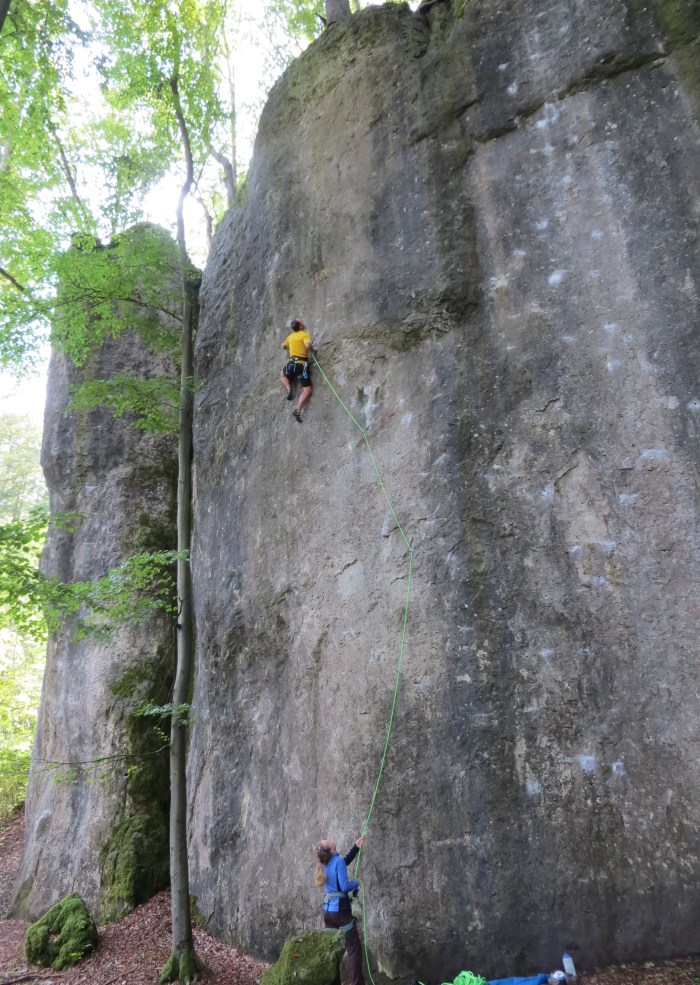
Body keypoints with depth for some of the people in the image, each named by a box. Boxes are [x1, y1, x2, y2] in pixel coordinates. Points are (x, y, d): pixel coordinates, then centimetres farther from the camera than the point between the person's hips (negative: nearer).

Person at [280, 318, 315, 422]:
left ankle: (289, 390, 10)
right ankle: (298, 411, -15)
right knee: (307, 390, 0)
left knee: (283, 375, 37)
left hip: (291, 363, 5)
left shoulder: (290, 336, 15)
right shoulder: (305, 334, -4)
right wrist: (313, 350, -2)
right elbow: (308, 345, -23)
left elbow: (283, 346, 33)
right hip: (302, 364, -5)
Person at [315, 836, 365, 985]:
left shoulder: (323, 864, 7)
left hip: (327, 911, 7)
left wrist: (356, 847, 17)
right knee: (354, 948, 1)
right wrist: (356, 883, -2)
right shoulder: (338, 861, -17)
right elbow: (345, 886, -21)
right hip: (340, 911, -7)